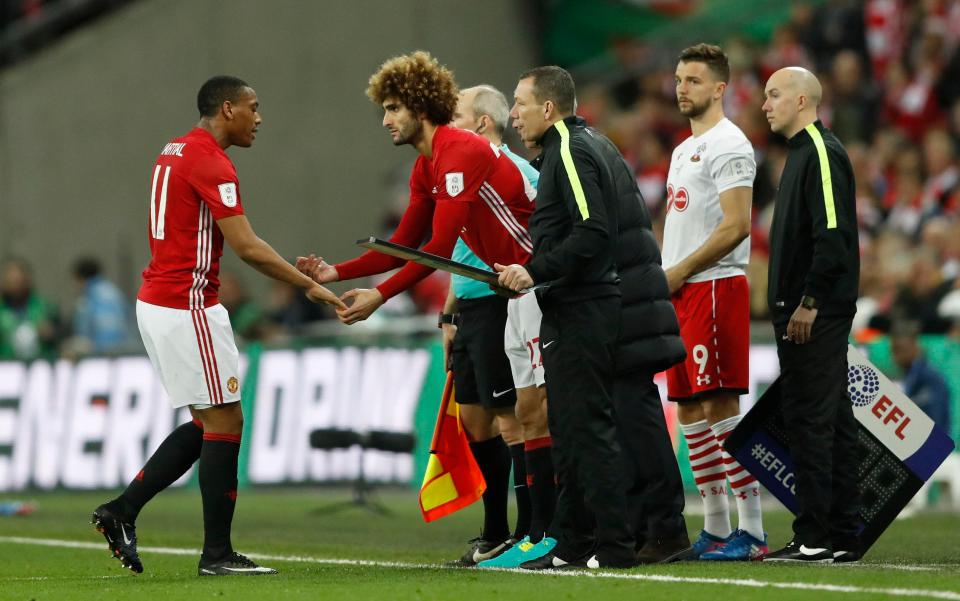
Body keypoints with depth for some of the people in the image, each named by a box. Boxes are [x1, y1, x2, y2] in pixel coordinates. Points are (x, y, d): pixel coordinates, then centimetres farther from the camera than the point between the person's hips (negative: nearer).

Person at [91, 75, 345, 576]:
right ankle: (217, 553, 0)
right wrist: (308, 285, -15)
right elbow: (246, 246, -21)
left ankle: (122, 511, 11)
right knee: (225, 422, -4)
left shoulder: (174, 153, 15)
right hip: (188, 306, -10)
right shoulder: (210, 162, -15)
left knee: (207, 423, 14)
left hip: (156, 303, 10)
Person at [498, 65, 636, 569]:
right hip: (571, 311, 11)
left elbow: (592, 232, -23)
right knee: (569, 429, 13)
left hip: (583, 314, -11)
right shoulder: (567, 148, 19)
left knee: (588, 427, -10)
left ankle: (615, 544, -9)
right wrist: (528, 272, 13)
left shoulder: (572, 151, -13)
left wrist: (536, 272, -20)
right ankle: (572, 543, 17)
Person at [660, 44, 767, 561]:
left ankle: (752, 531, -12)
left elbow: (735, 227, -18)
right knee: (689, 409, 9)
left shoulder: (727, 144, -9)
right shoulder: (686, 148, 21)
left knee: (719, 406, -13)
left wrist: (676, 273, -15)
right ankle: (715, 529, 14)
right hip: (681, 292, 10)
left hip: (715, 286, -10)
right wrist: (663, 282, 12)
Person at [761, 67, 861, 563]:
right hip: (802, 310, 10)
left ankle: (815, 538, -9)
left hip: (815, 314, -10)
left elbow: (833, 235, -20)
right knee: (831, 420, 10)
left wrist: (809, 302, -21)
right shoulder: (804, 152, 19)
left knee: (811, 418, -9)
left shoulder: (822, 153, -12)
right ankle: (841, 537, 12)